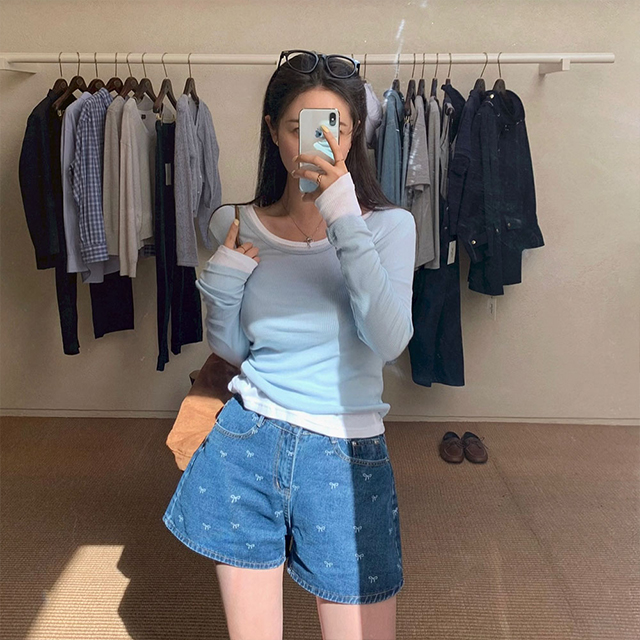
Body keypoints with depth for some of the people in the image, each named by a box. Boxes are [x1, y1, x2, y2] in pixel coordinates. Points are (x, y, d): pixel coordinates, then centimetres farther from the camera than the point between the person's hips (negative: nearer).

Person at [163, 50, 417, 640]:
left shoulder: (389, 224, -5)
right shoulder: (239, 226, 3)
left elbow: (390, 341, -22)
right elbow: (230, 347, 11)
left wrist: (346, 219, -28)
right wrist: (221, 280, -7)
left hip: (347, 458, -2)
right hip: (246, 442, 2)